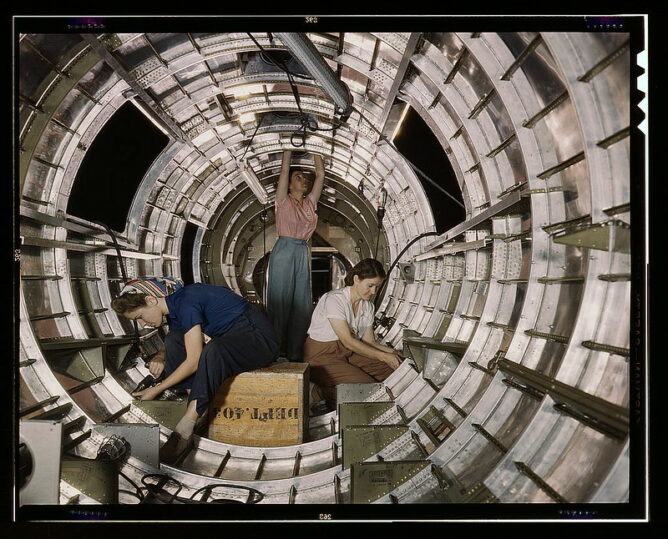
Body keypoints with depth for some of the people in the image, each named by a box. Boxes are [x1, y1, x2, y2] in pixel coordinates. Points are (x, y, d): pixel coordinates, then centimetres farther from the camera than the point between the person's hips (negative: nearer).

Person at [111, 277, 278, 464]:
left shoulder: (186, 301, -21)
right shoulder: (173, 307, 6)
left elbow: (194, 361, -23)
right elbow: (174, 345, 22)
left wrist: (157, 389, -14)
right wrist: (160, 357, -1)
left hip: (259, 338, -9)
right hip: (229, 341, 9)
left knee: (214, 349, -37)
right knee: (175, 338, 0)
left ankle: (183, 431, -31)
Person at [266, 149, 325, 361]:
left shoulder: (310, 202, 14)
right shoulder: (284, 200, 3)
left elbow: (321, 174, 14)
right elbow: (284, 169, -2)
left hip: (303, 253, 5)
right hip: (284, 251, -5)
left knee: (302, 304, 4)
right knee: (280, 302, -3)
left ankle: (295, 353, 11)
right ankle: (276, 353, 3)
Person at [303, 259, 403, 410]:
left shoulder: (367, 306, 4)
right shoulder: (334, 300, -21)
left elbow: (369, 341, 4)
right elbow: (348, 341, -23)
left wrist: (391, 352, -15)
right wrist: (383, 356, -23)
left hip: (349, 353, 8)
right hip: (323, 356, -8)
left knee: (395, 369, -10)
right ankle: (331, 392, 1)